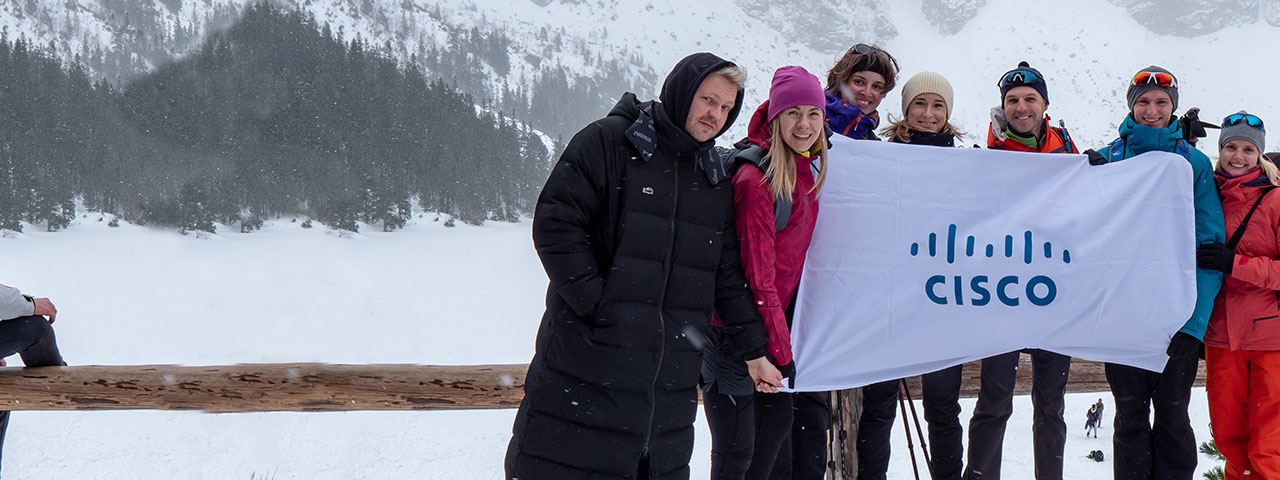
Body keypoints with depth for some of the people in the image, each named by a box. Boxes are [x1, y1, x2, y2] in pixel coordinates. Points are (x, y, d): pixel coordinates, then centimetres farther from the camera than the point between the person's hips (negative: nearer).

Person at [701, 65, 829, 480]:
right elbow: (757, 275, -21)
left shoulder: (807, 167, 6)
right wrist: (780, 349, -21)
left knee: (778, 417, 17)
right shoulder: (756, 178, -20)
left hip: (773, 318, 9)